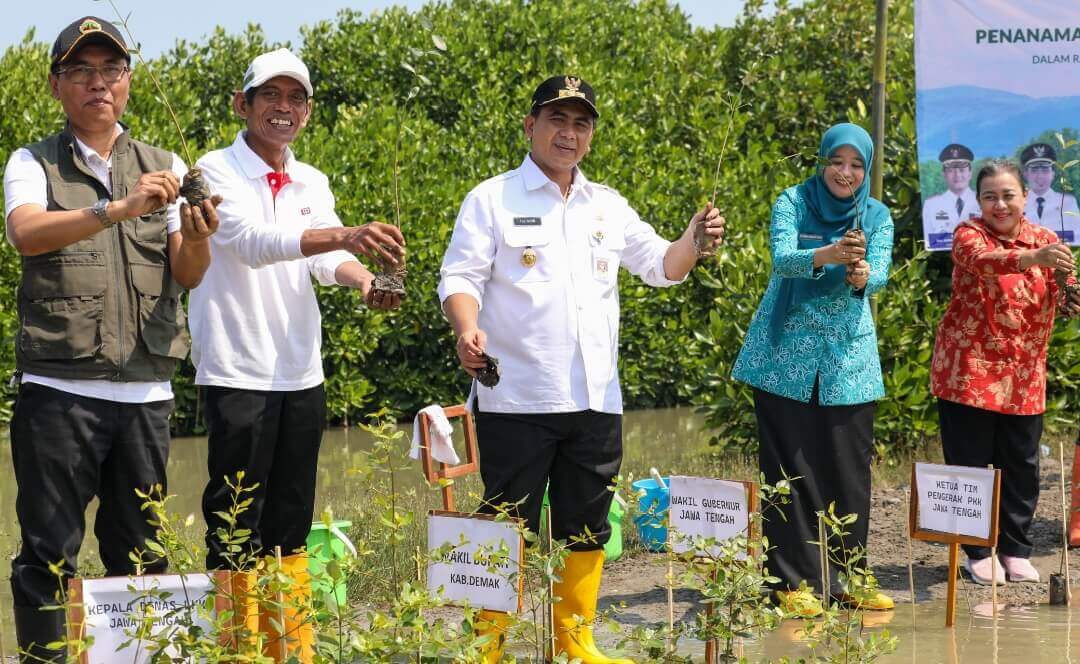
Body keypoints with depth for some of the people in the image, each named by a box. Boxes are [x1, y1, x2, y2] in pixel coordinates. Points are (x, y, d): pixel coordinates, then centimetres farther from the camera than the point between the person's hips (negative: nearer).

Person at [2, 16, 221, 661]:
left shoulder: (166, 168, 13)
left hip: (146, 390, 3)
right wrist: (119, 208, -29)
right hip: (58, 386, -3)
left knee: (140, 554, 7)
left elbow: (188, 275, 4)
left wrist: (197, 237, -20)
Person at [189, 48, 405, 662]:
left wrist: (364, 280, -24)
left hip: (303, 373, 6)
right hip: (239, 373, -6)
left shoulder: (314, 184, 12)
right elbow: (254, 242, -26)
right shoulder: (217, 173, -9)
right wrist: (345, 236, -41)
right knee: (236, 525, -3)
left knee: (290, 522, 12)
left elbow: (326, 257, 0)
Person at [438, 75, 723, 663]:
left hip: (595, 399, 5)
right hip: (516, 399, -5)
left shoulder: (608, 207, 15)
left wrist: (695, 241, -3)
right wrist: (467, 328, -26)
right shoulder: (492, 200, 1)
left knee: (588, 527, 10)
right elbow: (461, 277, -6)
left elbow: (662, 266, 19)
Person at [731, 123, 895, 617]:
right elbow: (781, 258, -22)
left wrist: (863, 276, -35)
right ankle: (793, 580, 2)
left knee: (848, 468, 4)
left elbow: (879, 275, -11)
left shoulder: (876, 216, 4)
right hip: (788, 353, -3)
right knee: (791, 469, -3)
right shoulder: (793, 203, -5)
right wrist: (826, 255, -42)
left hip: (848, 356, 3)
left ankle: (847, 577, 14)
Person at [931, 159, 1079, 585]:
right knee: (970, 464, 1)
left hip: (1024, 377, 4)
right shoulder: (969, 234, -7)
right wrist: (1032, 258, -49)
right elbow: (982, 259, -30)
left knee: (1021, 467, 7)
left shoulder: (1045, 239, 7)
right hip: (968, 370, -4)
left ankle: (1015, 549, 19)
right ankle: (979, 552, 12)